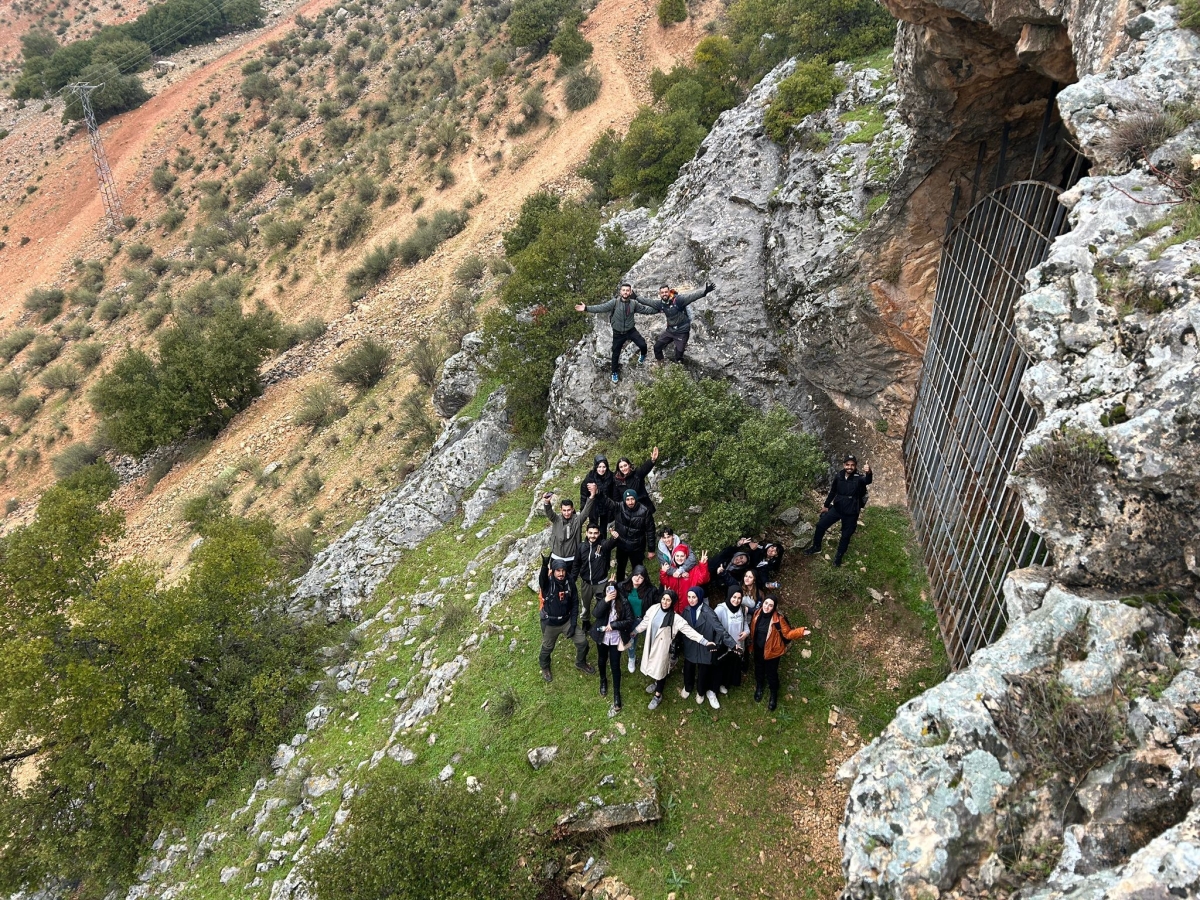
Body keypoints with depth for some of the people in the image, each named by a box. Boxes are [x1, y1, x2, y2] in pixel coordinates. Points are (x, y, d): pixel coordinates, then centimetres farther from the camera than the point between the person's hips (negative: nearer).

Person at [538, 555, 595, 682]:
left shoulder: (569, 582, -13)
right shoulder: (547, 583, -24)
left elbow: (575, 603, -5)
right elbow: (542, 579, -51)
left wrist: (573, 624, -8)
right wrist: (544, 566, -73)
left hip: (567, 620, 3)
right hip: (550, 622, -3)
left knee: (582, 641, 7)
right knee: (547, 647, 17)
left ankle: (580, 663, 38)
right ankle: (545, 668, 49)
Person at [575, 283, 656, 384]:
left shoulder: (634, 303, -9)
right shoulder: (615, 302, -17)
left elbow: (646, 309, -1)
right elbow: (602, 307, -23)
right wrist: (586, 308, -32)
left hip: (631, 330, 1)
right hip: (618, 333, -1)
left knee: (642, 344, -13)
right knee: (616, 353, 11)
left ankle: (642, 355, 25)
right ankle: (615, 373, 35)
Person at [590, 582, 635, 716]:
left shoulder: (623, 604, -13)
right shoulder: (601, 602, -9)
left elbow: (631, 621, -15)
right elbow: (595, 614, -27)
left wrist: (613, 625, -23)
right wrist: (605, 601, -37)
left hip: (616, 639, -2)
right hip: (602, 637, 2)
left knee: (615, 665, 1)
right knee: (602, 660, 23)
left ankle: (616, 695, 10)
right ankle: (603, 681, 51)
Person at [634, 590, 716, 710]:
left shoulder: (675, 618, -22)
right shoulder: (654, 609, -10)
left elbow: (689, 630, -23)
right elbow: (645, 622, 6)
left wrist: (705, 642, -30)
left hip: (662, 647, -4)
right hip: (651, 645, 4)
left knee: (660, 669, 10)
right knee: (653, 666, 24)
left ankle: (658, 695, 31)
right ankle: (656, 682, 55)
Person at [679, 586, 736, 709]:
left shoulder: (707, 612, -24)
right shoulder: (686, 610, -8)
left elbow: (720, 628, -28)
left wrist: (732, 644, -33)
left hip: (704, 648, -3)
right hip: (689, 646, 3)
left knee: (703, 671, 14)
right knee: (688, 668, 20)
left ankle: (701, 692, 42)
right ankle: (687, 688, 49)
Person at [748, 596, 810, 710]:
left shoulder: (778, 618, -26)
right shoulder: (757, 613, -14)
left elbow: (787, 633, -20)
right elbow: (752, 629, 2)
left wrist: (801, 632, -32)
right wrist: (751, 643, 7)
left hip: (772, 651, -4)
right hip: (758, 650, 4)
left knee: (771, 673, 14)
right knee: (759, 669, 26)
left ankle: (774, 695, 41)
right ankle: (759, 688, 56)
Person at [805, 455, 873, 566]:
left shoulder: (858, 478, -19)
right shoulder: (838, 476, -6)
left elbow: (867, 481, -44)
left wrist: (868, 473, -67)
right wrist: (826, 505, 18)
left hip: (851, 512, -3)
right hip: (836, 508, 4)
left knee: (846, 535, 10)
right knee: (821, 525, 6)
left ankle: (839, 556, 31)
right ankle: (816, 547, 28)